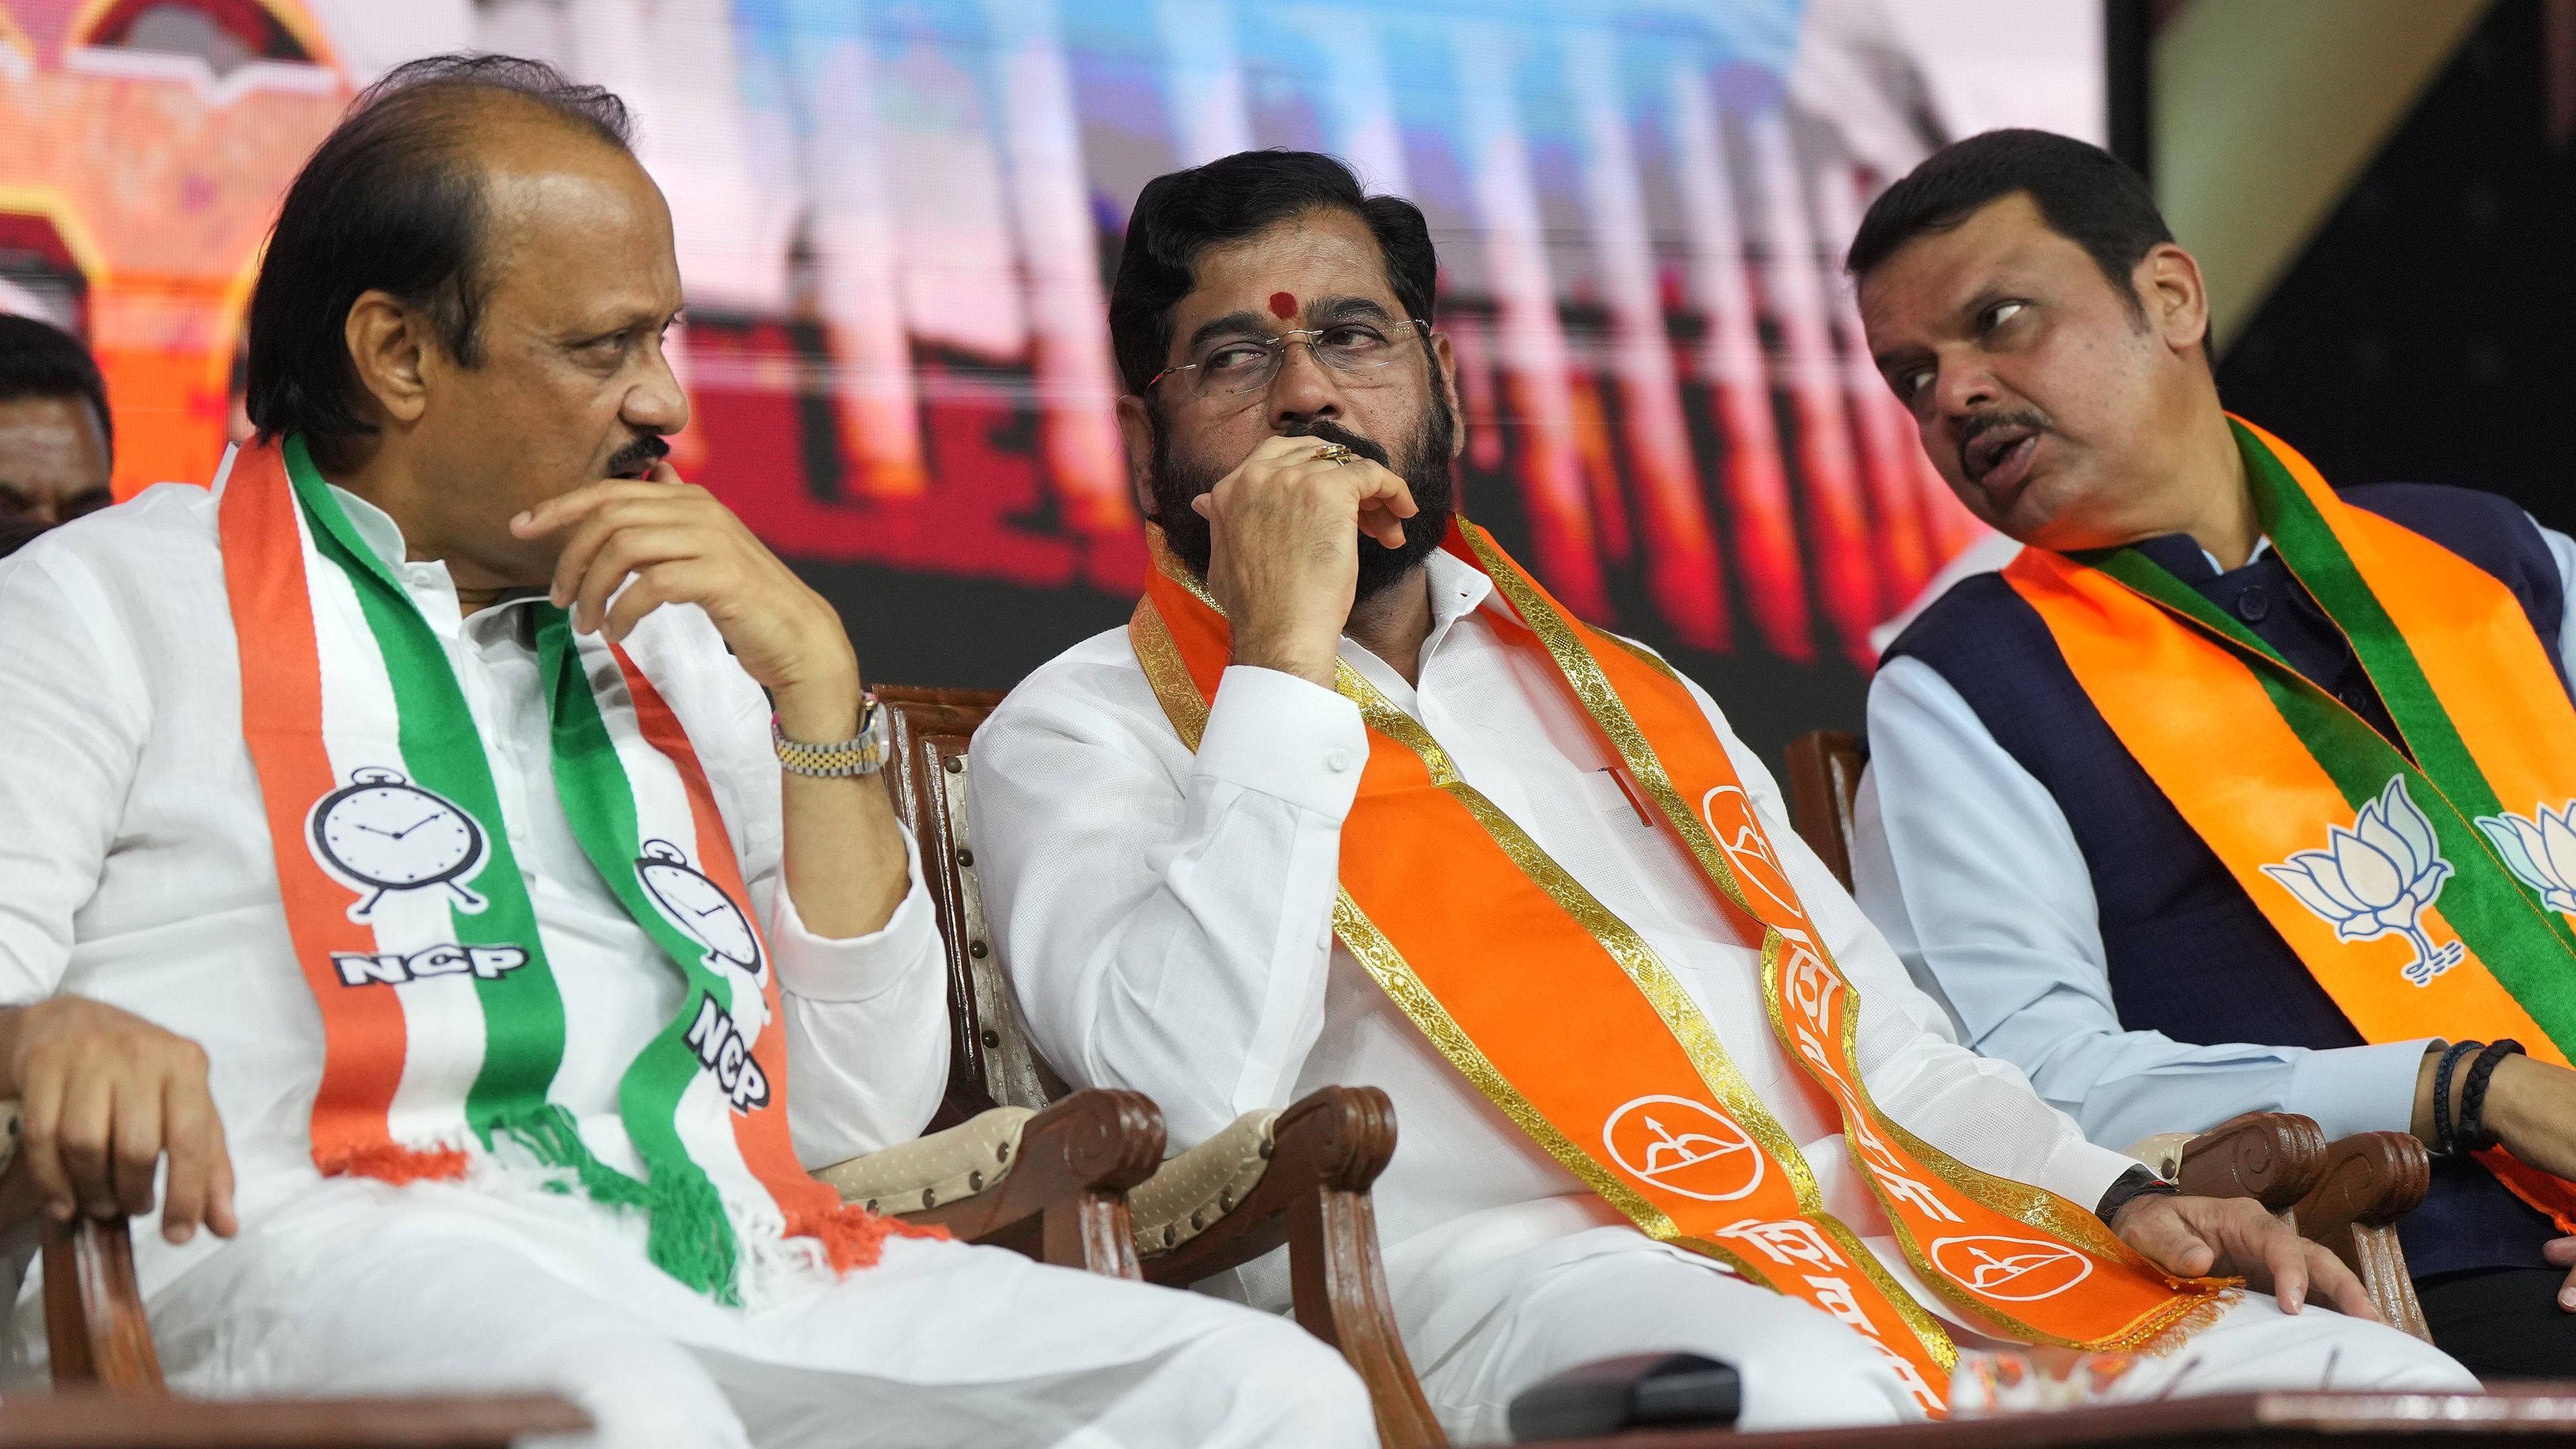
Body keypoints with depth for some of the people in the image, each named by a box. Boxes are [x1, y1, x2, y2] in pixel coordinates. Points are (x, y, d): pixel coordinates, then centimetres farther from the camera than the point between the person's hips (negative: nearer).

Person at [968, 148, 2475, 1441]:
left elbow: (1877, 1033, 29)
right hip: (1502, 1274, -6)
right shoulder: (1085, 733, 11)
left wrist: (2119, 1194, 9)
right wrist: (1286, 658, -6)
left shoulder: (1629, 693, 31)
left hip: (1864, 1244, 7)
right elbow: (1200, 1088, -10)